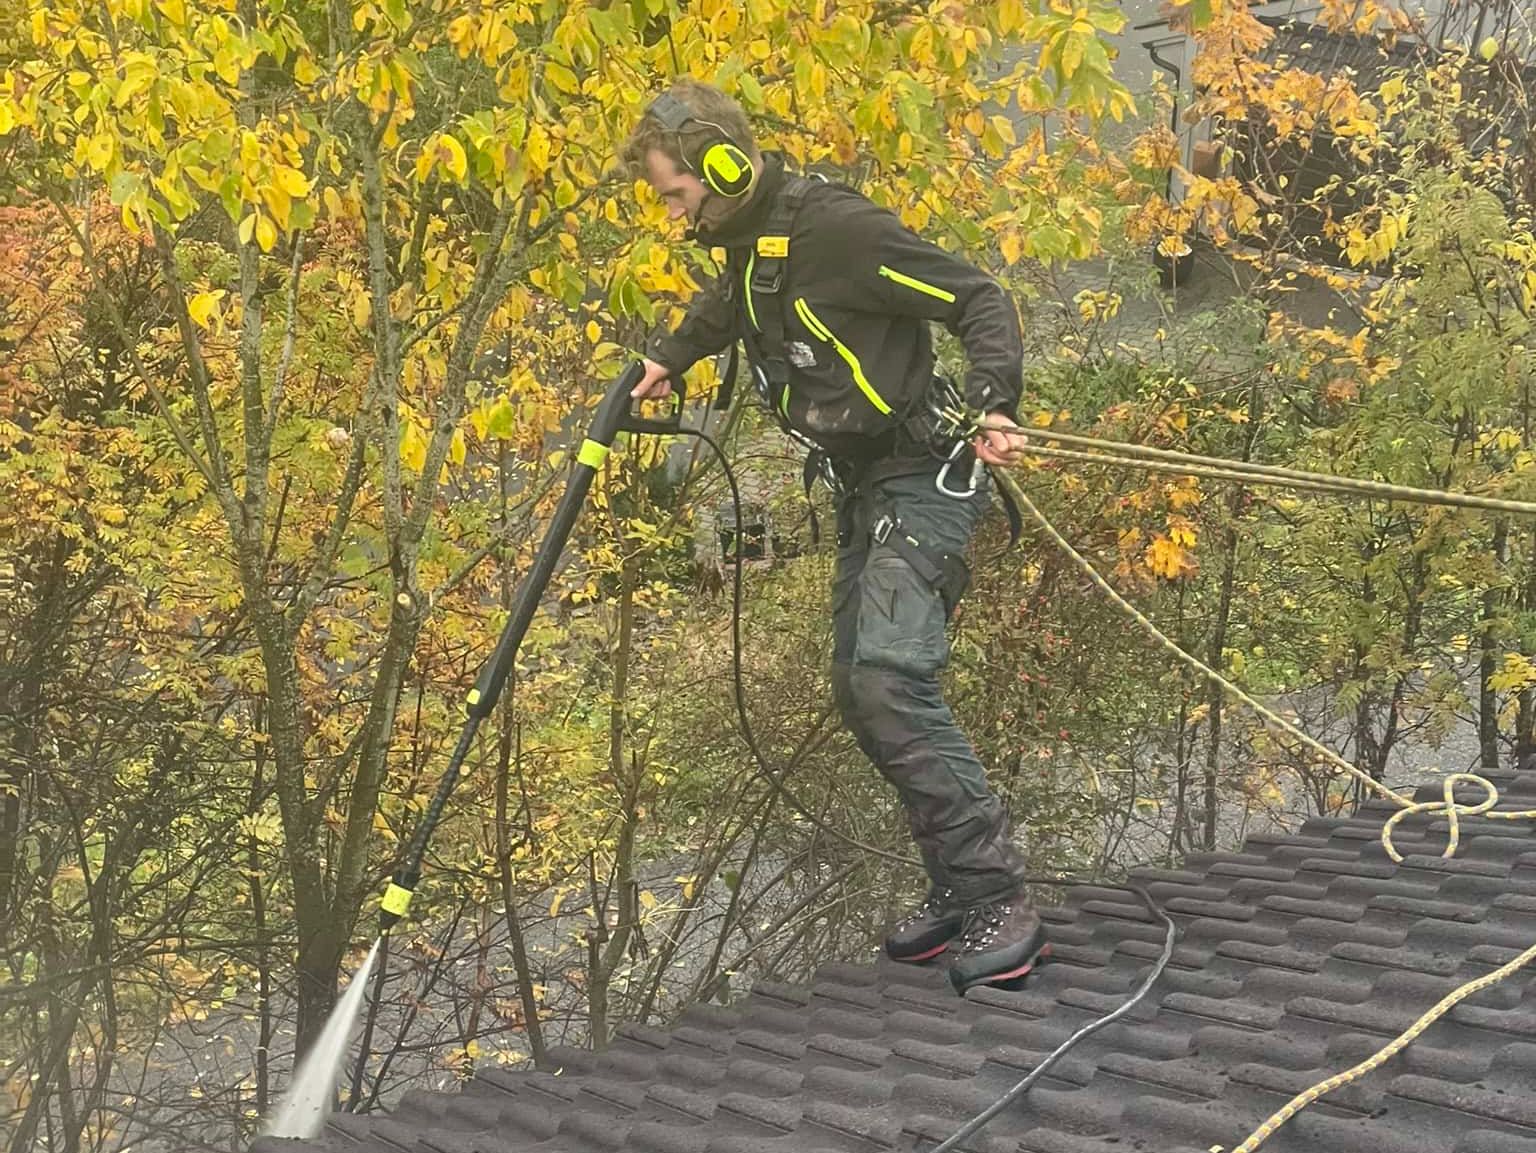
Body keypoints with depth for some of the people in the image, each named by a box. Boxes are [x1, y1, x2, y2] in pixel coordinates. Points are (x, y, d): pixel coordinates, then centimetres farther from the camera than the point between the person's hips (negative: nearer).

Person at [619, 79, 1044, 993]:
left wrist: (995, 402, -32)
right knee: (862, 694, 6)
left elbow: (980, 302, -19)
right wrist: (668, 359, 31)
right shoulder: (750, 247, 10)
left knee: (890, 677, -23)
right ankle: (960, 891, 15)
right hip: (863, 489, 10)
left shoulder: (839, 228, -18)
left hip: (923, 478, -10)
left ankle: (999, 897, -17)